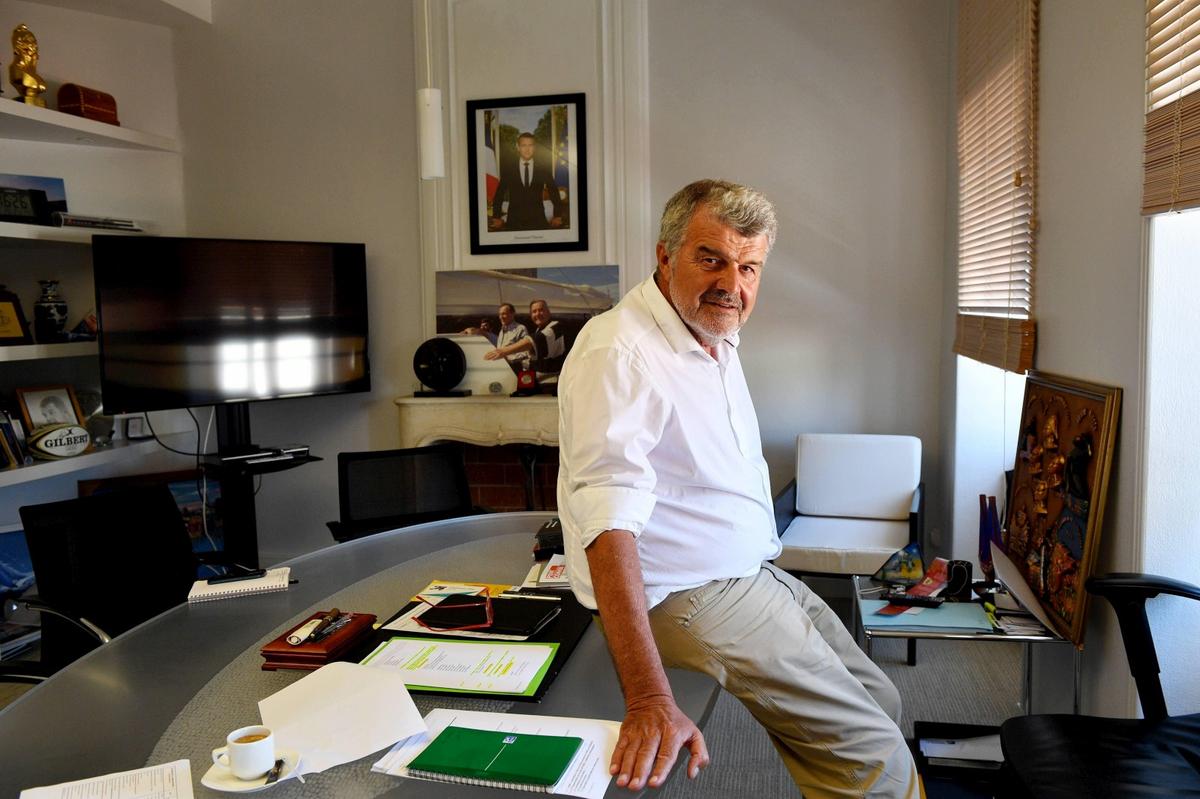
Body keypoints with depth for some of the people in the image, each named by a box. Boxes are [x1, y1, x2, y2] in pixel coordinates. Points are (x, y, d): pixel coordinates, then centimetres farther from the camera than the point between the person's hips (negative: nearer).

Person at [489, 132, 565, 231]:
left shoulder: (543, 166, 2)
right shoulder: (508, 166, 2)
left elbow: (553, 191, 9)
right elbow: (500, 192, 7)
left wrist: (557, 216, 6)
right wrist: (496, 217, 3)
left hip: (538, 219, 0)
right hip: (514, 220, 0)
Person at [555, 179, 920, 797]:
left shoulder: (717, 339, 9)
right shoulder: (619, 352, -23)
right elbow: (608, 526, -33)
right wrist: (648, 700, -39)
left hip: (756, 574, 10)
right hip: (692, 597, -10)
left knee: (879, 702, 17)